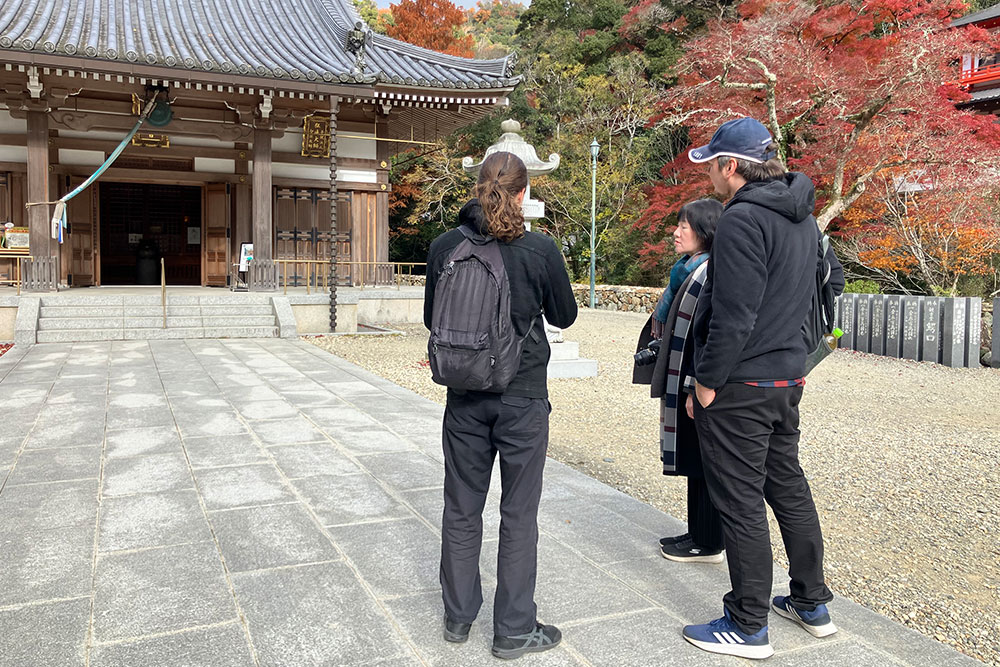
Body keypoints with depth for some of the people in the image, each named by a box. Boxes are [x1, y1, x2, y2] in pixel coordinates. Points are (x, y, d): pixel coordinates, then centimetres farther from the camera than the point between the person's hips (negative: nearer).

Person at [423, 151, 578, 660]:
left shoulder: (445, 246, -4)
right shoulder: (540, 249, -12)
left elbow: (432, 317, 6)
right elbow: (564, 315, 1)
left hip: (465, 395, 3)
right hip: (523, 396, -3)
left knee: (461, 508, 16)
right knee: (519, 514, 9)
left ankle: (458, 616, 30)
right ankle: (513, 630, 20)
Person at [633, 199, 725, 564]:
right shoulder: (688, 269, 13)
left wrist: (698, 388, -23)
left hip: (700, 384, -10)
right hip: (682, 381, 10)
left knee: (703, 463, 1)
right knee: (694, 462, 16)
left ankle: (708, 544, 13)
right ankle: (698, 534, 28)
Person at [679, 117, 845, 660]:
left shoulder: (742, 220, -19)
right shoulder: (802, 217, 11)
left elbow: (733, 318, -24)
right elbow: (833, 280, 22)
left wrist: (706, 385, -15)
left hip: (740, 387, -9)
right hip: (788, 378, 10)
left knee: (740, 503, 1)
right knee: (788, 486, 20)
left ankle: (748, 627, 15)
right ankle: (812, 604, 34)